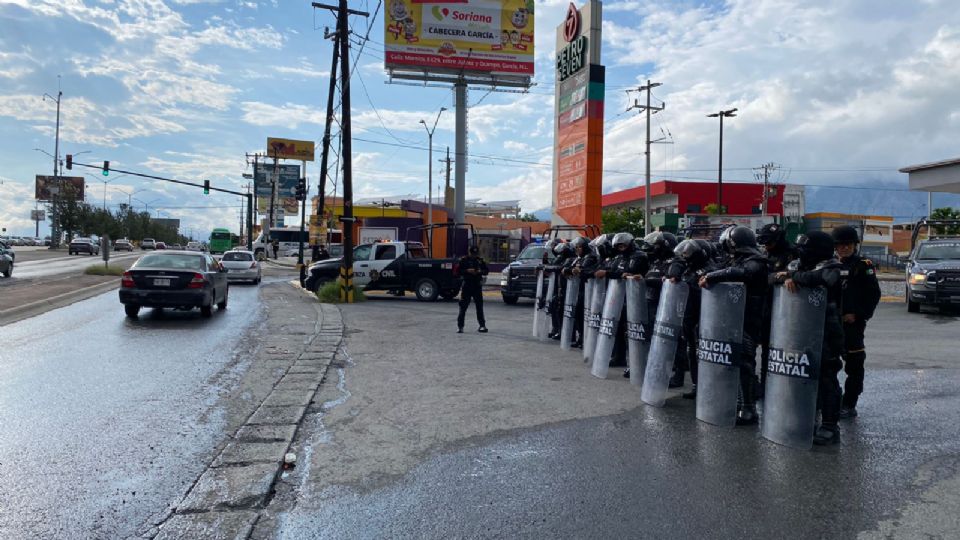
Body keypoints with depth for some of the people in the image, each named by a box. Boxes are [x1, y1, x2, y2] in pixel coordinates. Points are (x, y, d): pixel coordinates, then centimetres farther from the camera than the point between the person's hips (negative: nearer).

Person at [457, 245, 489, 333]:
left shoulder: (480, 260, 8)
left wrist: (480, 271, -10)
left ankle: (482, 325, 12)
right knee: (463, 306, -3)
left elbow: (486, 271, 10)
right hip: (467, 285, -2)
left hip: (477, 285, 3)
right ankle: (460, 326, 2)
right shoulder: (463, 260, 0)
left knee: (479, 306, 5)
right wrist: (467, 271, -20)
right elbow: (458, 271, -5)